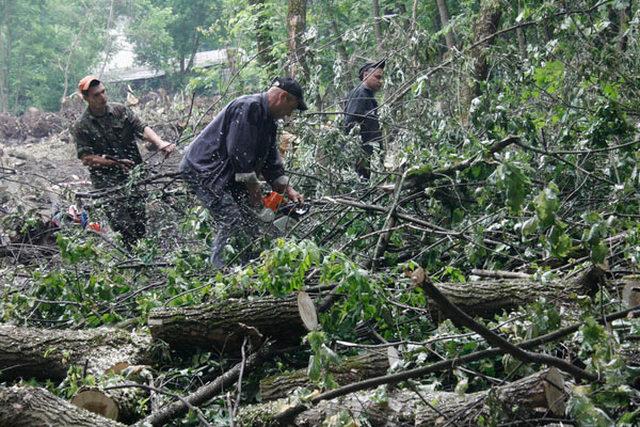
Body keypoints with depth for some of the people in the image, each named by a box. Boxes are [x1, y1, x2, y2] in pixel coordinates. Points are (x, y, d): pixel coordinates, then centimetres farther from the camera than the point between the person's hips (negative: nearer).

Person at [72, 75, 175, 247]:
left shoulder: (121, 111, 6)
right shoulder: (81, 127, -2)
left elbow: (142, 128, -4)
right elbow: (86, 158, -6)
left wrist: (160, 143, -23)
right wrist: (115, 162, -13)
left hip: (133, 174, 3)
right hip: (107, 180, -2)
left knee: (140, 222, -4)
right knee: (123, 226, -12)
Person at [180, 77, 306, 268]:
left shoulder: (269, 120, 13)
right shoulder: (248, 107, -20)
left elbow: (271, 160, 17)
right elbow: (238, 151, -23)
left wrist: (287, 189, 9)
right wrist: (253, 187, -16)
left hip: (228, 176, 11)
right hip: (203, 170, -11)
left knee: (252, 222, 6)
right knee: (232, 224, -20)